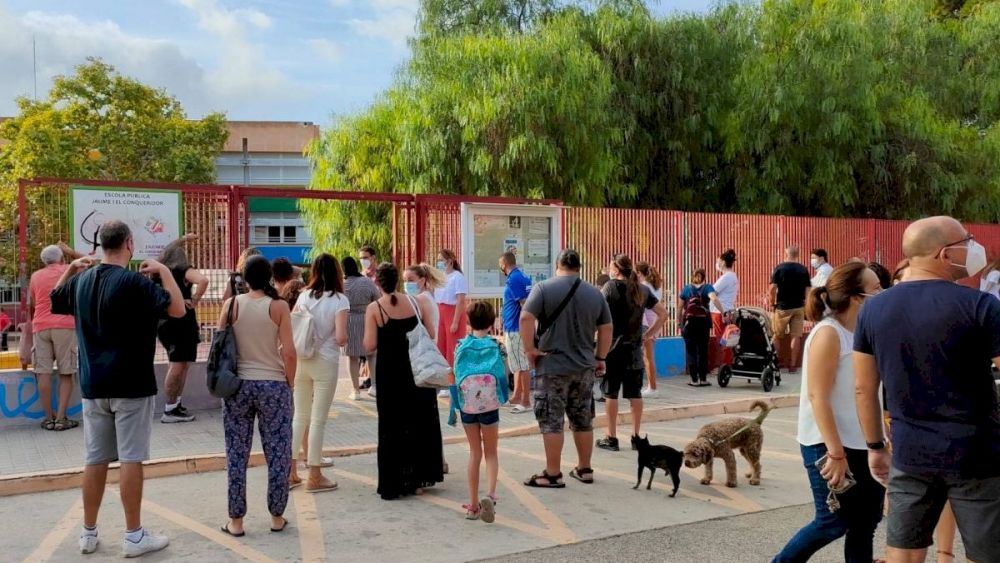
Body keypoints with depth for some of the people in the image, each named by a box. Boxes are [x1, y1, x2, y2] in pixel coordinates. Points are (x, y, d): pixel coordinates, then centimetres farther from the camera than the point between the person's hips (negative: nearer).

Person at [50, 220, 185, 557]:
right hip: (131, 385, -6)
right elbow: (178, 309, -17)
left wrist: (70, 269, 25)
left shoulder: (81, 281, 7)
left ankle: (88, 533, 21)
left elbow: (54, 301, 27)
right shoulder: (134, 281, -13)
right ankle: (134, 536, 5)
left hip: (93, 385, 6)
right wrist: (164, 271, -7)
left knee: (95, 460, 12)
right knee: (130, 459, -1)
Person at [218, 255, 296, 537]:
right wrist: (290, 384, 4)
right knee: (277, 453, 9)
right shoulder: (279, 306, -5)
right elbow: (288, 352, -9)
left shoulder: (232, 304, -1)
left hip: (238, 385, 2)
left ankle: (236, 520, 14)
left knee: (237, 454, 9)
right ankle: (277, 516, 17)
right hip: (273, 385, -2)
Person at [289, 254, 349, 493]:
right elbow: (340, 338, -16)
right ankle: (314, 477, 11)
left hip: (301, 361, 4)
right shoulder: (339, 300, -9)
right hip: (325, 363, -4)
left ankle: (290, 471, 21)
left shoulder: (304, 296, 3)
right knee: (318, 419, 3)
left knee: (299, 417, 16)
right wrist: (344, 341, 5)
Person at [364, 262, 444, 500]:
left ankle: (392, 485, 11)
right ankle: (417, 480, 22)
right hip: (417, 371, 3)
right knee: (419, 423, 16)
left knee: (391, 428, 7)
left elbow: (370, 346, -12)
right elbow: (431, 335, 1)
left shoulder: (374, 309, -10)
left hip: (389, 375, -3)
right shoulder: (416, 303, -2)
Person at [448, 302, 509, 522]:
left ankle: (473, 505, 16)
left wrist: (455, 405, 7)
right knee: (491, 453, 12)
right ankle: (490, 494, -12)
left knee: (474, 453, 15)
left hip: (467, 406, 2)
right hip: (489, 405, -2)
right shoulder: (493, 347, -8)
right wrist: (502, 396, 13)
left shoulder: (461, 347, -3)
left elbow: (455, 378, -2)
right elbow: (501, 376, -6)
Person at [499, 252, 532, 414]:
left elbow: (525, 305, -22)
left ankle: (526, 402, 2)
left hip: (515, 329, -10)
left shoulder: (514, 279, -17)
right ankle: (517, 397, 26)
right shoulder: (522, 276, 12)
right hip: (514, 328, 10)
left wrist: (522, 330, -23)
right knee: (518, 365, 16)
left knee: (522, 366, -4)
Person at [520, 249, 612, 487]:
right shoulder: (595, 293, 7)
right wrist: (600, 357, 17)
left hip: (552, 366, -4)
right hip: (585, 367, 5)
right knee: (583, 421, 14)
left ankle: (553, 474, 5)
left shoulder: (544, 288, -5)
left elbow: (526, 318, -18)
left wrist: (530, 349, -10)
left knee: (551, 421, 2)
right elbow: (606, 328, 9)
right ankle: (584, 469, 23)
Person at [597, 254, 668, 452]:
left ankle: (611, 438, 7)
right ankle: (636, 436, 16)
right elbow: (663, 314, 11)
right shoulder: (642, 290, 9)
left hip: (613, 346, -5)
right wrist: (647, 335, 12)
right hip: (635, 348, 5)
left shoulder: (611, 287, -8)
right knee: (635, 393, 10)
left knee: (610, 393, 3)